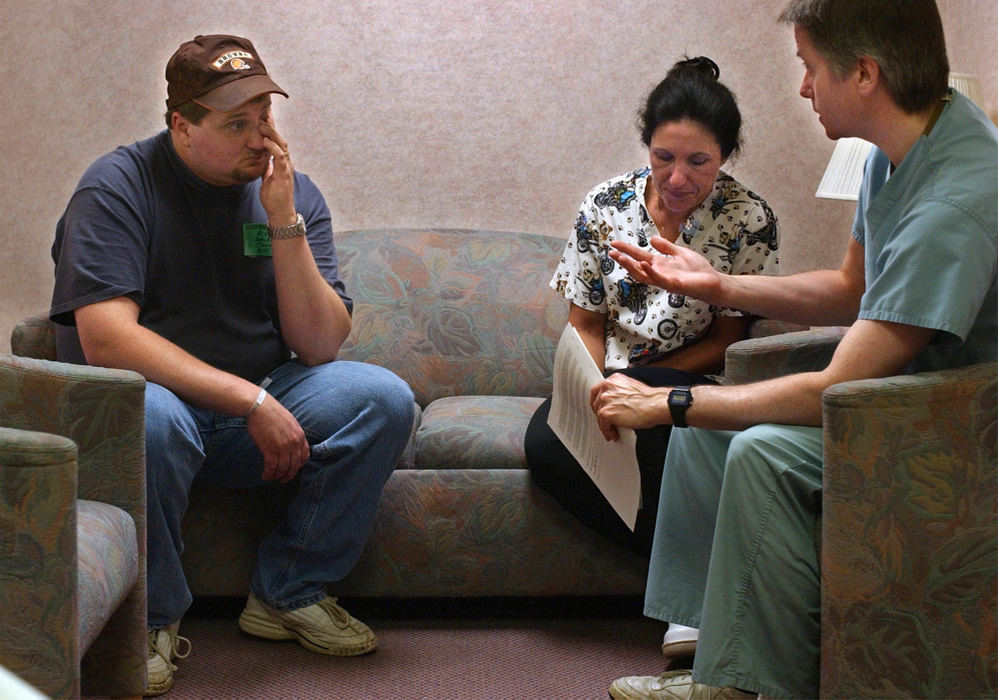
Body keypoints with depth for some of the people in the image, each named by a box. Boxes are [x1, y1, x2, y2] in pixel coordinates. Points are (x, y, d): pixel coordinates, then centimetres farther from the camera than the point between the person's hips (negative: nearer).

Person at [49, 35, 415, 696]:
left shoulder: (291, 193, 2)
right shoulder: (118, 187, -11)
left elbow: (320, 347, -5)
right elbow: (105, 341, -24)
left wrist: (285, 224, -18)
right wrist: (254, 402, -25)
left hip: (259, 406, 5)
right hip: (154, 397, -4)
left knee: (384, 398, -18)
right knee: (150, 416, -39)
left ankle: (289, 590, -2)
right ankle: (153, 617, -14)